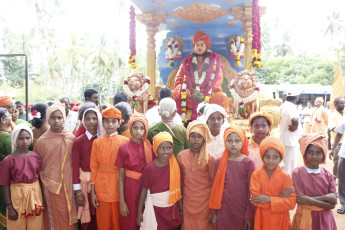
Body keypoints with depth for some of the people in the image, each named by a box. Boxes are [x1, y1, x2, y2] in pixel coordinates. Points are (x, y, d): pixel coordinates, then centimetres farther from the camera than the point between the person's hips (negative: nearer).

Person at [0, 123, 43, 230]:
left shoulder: (36, 157, 0)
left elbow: (39, 177, 7)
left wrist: (40, 197, 5)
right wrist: (9, 207, -8)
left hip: (35, 194, 3)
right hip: (17, 195, -2)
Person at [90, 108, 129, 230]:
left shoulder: (125, 141, -1)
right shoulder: (97, 142, 3)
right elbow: (94, 168, 4)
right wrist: (92, 192, 1)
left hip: (119, 186, -1)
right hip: (102, 187, 1)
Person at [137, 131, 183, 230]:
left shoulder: (175, 167, -5)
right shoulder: (149, 168, -11)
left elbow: (178, 190, 0)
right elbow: (144, 190, -5)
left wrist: (181, 210, 3)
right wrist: (139, 212, -2)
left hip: (172, 210, 2)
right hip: (155, 209, -2)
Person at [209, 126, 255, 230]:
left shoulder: (248, 163, -6)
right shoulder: (218, 162, 1)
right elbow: (215, 189, 6)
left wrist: (250, 217, -5)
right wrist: (214, 213, 6)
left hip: (242, 213, -1)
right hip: (223, 213, 2)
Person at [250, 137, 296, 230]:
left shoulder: (285, 176, -6)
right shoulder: (256, 175, -8)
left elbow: (291, 202, -11)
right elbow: (255, 200, -15)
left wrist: (269, 199, -21)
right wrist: (279, 197, -17)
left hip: (280, 221, 1)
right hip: (262, 219, 0)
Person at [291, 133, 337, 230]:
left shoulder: (328, 175, -2)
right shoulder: (297, 173, -10)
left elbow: (332, 204, -6)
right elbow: (300, 200, -15)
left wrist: (310, 200, -17)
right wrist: (326, 197, -16)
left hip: (325, 219, 2)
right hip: (305, 218, -2)